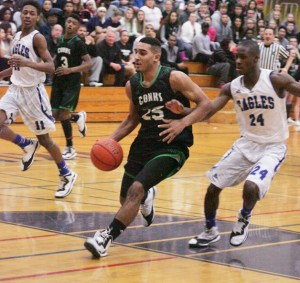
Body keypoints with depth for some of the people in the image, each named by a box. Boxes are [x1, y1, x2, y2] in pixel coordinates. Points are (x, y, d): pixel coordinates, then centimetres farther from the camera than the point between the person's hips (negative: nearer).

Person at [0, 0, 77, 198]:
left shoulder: (37, 38, -14)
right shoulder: (17, 37, 10)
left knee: (43, 137, 2)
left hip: (33, 91, -7)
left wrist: (27, 63, -35)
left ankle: (67, 175, 19)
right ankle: (28, 145, 12)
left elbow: (50, 67, -22)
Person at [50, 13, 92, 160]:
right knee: (55, 115, 5)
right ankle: (79, 117, 35)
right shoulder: (60, 41, 9)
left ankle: (70, 148, 3)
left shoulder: (78, 43, -11)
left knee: (63, 115, -12)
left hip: (72, 83, -7)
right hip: (58, 81, 7)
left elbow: (89, 63, -18)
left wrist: (70, 70, -27)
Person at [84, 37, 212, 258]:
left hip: (172, 146, -6)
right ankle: (147, 196, 49)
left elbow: (205, 103, -12)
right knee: (126, 199, 13)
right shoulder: (132, 85, 4)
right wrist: (112, 139, 4)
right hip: (144, 143, 6)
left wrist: (184, 123, -27)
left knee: (136, 190, -24)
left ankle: (108, 237, -18)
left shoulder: (174, 78, -14)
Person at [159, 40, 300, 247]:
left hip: (273, 147, -5)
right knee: (213, 187, 2)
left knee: (251, 187, -28)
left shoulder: (276, 80, -18)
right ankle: (211, 232, 27)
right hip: (246, 144, 5)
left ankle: (244, 220, 5)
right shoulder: (232, 87, -5)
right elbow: (207, 111, -9)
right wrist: (183, 112, -27)